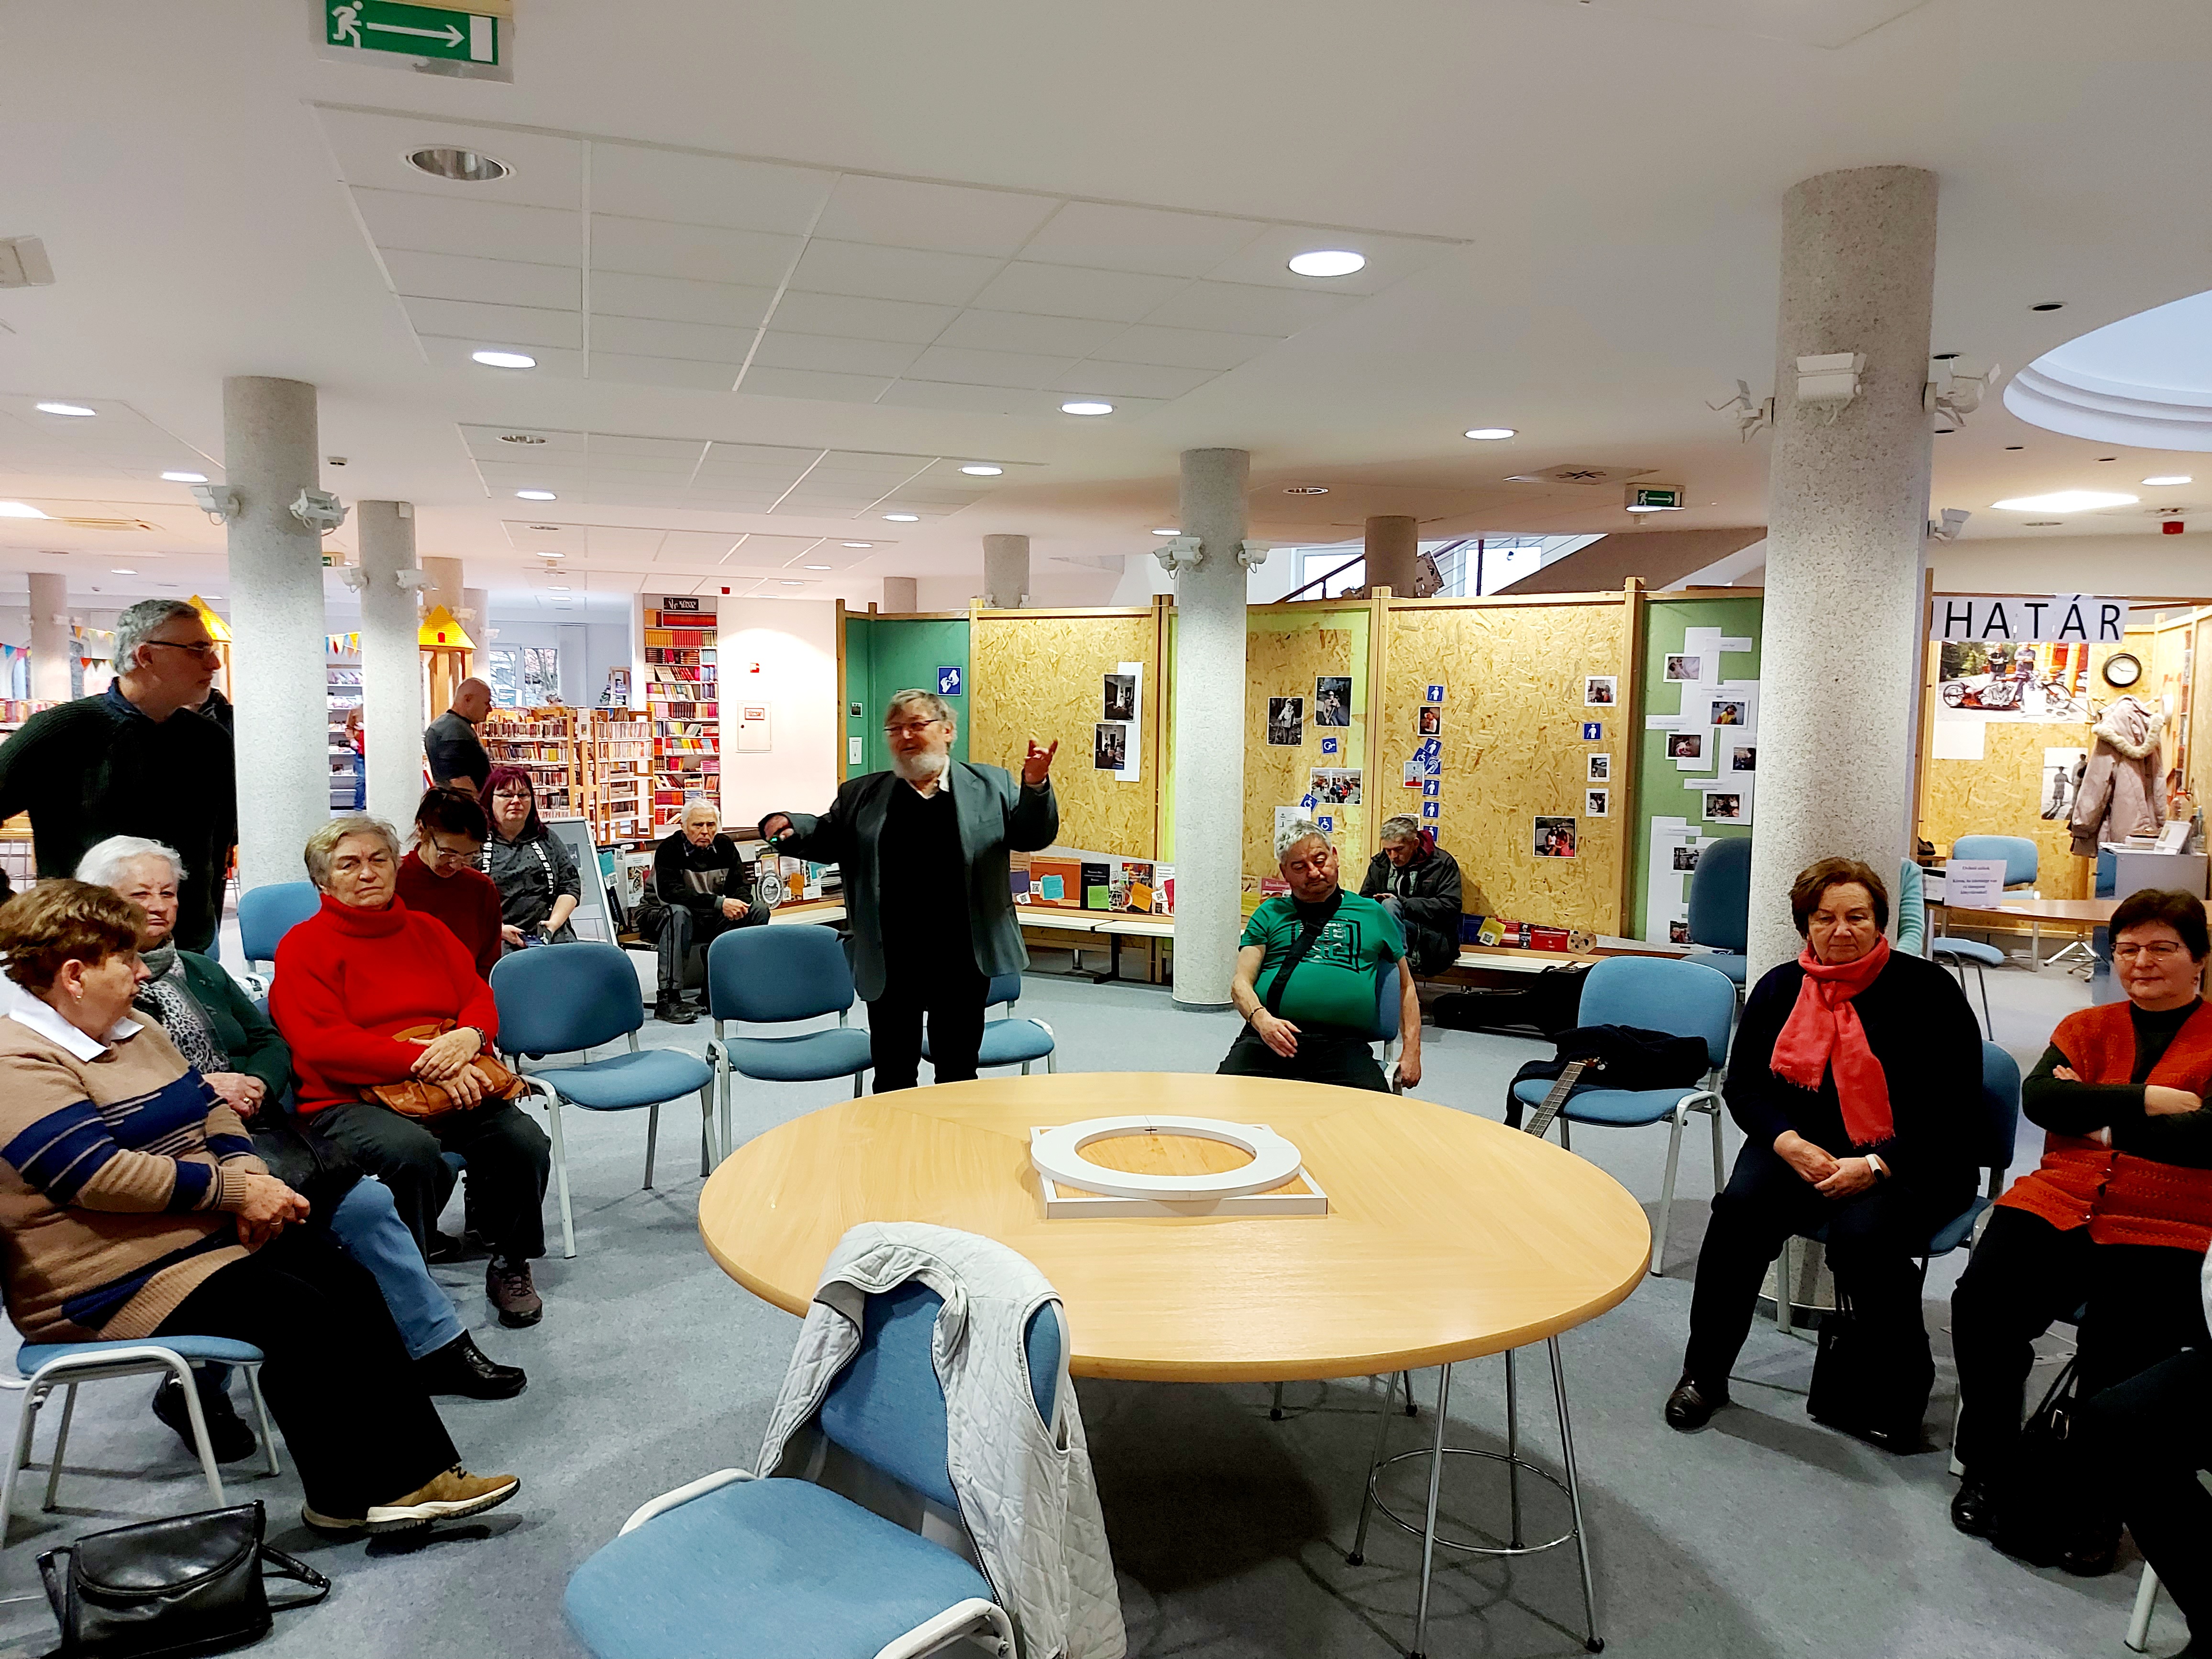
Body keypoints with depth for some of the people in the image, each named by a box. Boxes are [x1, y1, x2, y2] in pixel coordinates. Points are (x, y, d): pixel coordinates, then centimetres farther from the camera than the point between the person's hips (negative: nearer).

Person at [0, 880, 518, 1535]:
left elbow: (211, 1108, 15)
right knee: (297, 1314, -23)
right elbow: (103, 1174, -26)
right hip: (119, 1284, -9)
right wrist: (236, 1190, -20)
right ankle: (348, 1497, -9)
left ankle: (416, 1475, -10)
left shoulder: (133, 1032, 14)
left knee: (354, 1289, -10)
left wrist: (249, 1176, -6)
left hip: (212, 1232, 9)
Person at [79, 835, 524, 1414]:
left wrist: (256, 1084, -2)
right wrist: (197, 1089, -17)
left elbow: (273, 1042, 19)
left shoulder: (199, 971, 23)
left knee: (368, 1204, -14)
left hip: (255, 1130, 7)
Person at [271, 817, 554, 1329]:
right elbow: (322, 1044, -9)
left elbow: (480, 998, 14)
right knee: (412, 1151, -36)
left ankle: (510, 1266, 2)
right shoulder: (304, 946, 4)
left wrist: (468, 1037, -13)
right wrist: (425, 1062, -20)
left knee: (525, 1141, -22)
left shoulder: (428, 931, 20)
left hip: (452, 1090, 4)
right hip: (350, 1100, -4)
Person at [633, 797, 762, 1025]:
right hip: (660, 917, -5)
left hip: (709, 920, 6)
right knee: (678, 912, -38)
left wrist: (738, 904, -32)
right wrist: (720, 903, -41)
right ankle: (668, 998, -39)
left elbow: (741, 885, -5)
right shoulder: (669, 850, -17)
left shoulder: (724, 846, -1)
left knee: (758, 910, -11)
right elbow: (669, 892, -32)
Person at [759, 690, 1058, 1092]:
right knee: (894, 1075, 11)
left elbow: (1034, 837, 1)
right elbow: (826, 839, 12)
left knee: (959, 1072, 12)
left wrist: (1035, 788, -17)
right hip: (891, 965, 1)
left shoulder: (991, 786, 6)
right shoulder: (861, 795, 9)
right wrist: (789, 827, -9)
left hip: (963, 961, -1)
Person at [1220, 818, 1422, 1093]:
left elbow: (1405, 986, 27)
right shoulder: (1270, 913, 20)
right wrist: (1261, 1018, -13)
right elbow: (1241, 983, 10)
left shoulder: (1372, 913, 22)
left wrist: (1412, 1052, 14)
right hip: (1269, 1035, 1)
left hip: (1343, 1042, 0)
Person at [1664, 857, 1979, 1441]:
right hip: (1802, 1147, 3)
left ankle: (1906, 1386, -5)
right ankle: (1704, 1373, -11)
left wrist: (1876, 1166, -19)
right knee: (1741, 1206, -27)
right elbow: (1744, 1084, 8)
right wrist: (1790, 1143, -12)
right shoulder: (1780, 989, 8)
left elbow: (1953, 1101, -7)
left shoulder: (1927, 989, -3)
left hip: (1910, 1161, -3)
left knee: (1863, 1235, -34)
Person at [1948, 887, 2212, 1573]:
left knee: (2120, 1351, -28)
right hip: (2058, 1204, 3)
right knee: (1980, 1308, -22)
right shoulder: (2086, 1027, 19)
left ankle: (2091, 1500, -2)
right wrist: (2147, 1100, -7)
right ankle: (1990, 1471, 0)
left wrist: (2101, 1119, -4)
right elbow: (2039, 1098, 0)